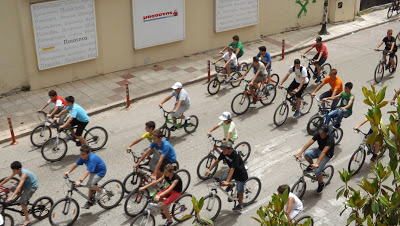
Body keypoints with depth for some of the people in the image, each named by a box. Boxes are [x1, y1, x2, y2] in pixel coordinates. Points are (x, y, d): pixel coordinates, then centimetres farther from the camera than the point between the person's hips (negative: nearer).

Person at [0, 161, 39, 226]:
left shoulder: (24, 174, -35)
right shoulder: (17, 171, -11)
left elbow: (19, 186, -44)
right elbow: (8, 178, 0)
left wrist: (11, 197, -49)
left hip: (32, 186, -8)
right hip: (26, 183, 8)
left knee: (22, 202, -13)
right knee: (13, 189, -3)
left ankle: (27, 220, 1)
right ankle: (25, 200, 18)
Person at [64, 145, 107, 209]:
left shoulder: (92, 159, -36)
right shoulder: (83, 157, -12)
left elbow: (87, 171, -42)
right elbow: (76, 164, 3)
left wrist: (80, 181, -49)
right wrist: (68, 172, 5)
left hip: (100, 171, -8)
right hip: (94, 171, 9)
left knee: (89, 185, -24)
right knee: (91, 185, 15)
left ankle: (101, 190, 1)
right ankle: (90, 200, 34)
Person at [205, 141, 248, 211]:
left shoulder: (235, 155, -35)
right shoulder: (224, 153, -16)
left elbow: (232, 169, -39)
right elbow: (217, 160, -2)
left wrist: (227, 181, -43)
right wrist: (209, 170, -5)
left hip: (240, 173, -6)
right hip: (232, 171, 6)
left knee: (240, 191, 6)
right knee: (221, 181, -10)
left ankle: (240, 205, 29)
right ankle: (230, 185, 20)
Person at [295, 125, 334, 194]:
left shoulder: (330, 139, -32)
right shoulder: (318, 134, -15)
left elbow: (323, 152, -43)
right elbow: (309, 143, -22)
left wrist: (317, 163, -52)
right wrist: (300, 153, -32)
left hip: (327, 154, -5)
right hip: (319, 150, 5)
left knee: (317, 171, -20)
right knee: (306, 154, -27)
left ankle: (321, 183, 12)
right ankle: (311, 165, 5)